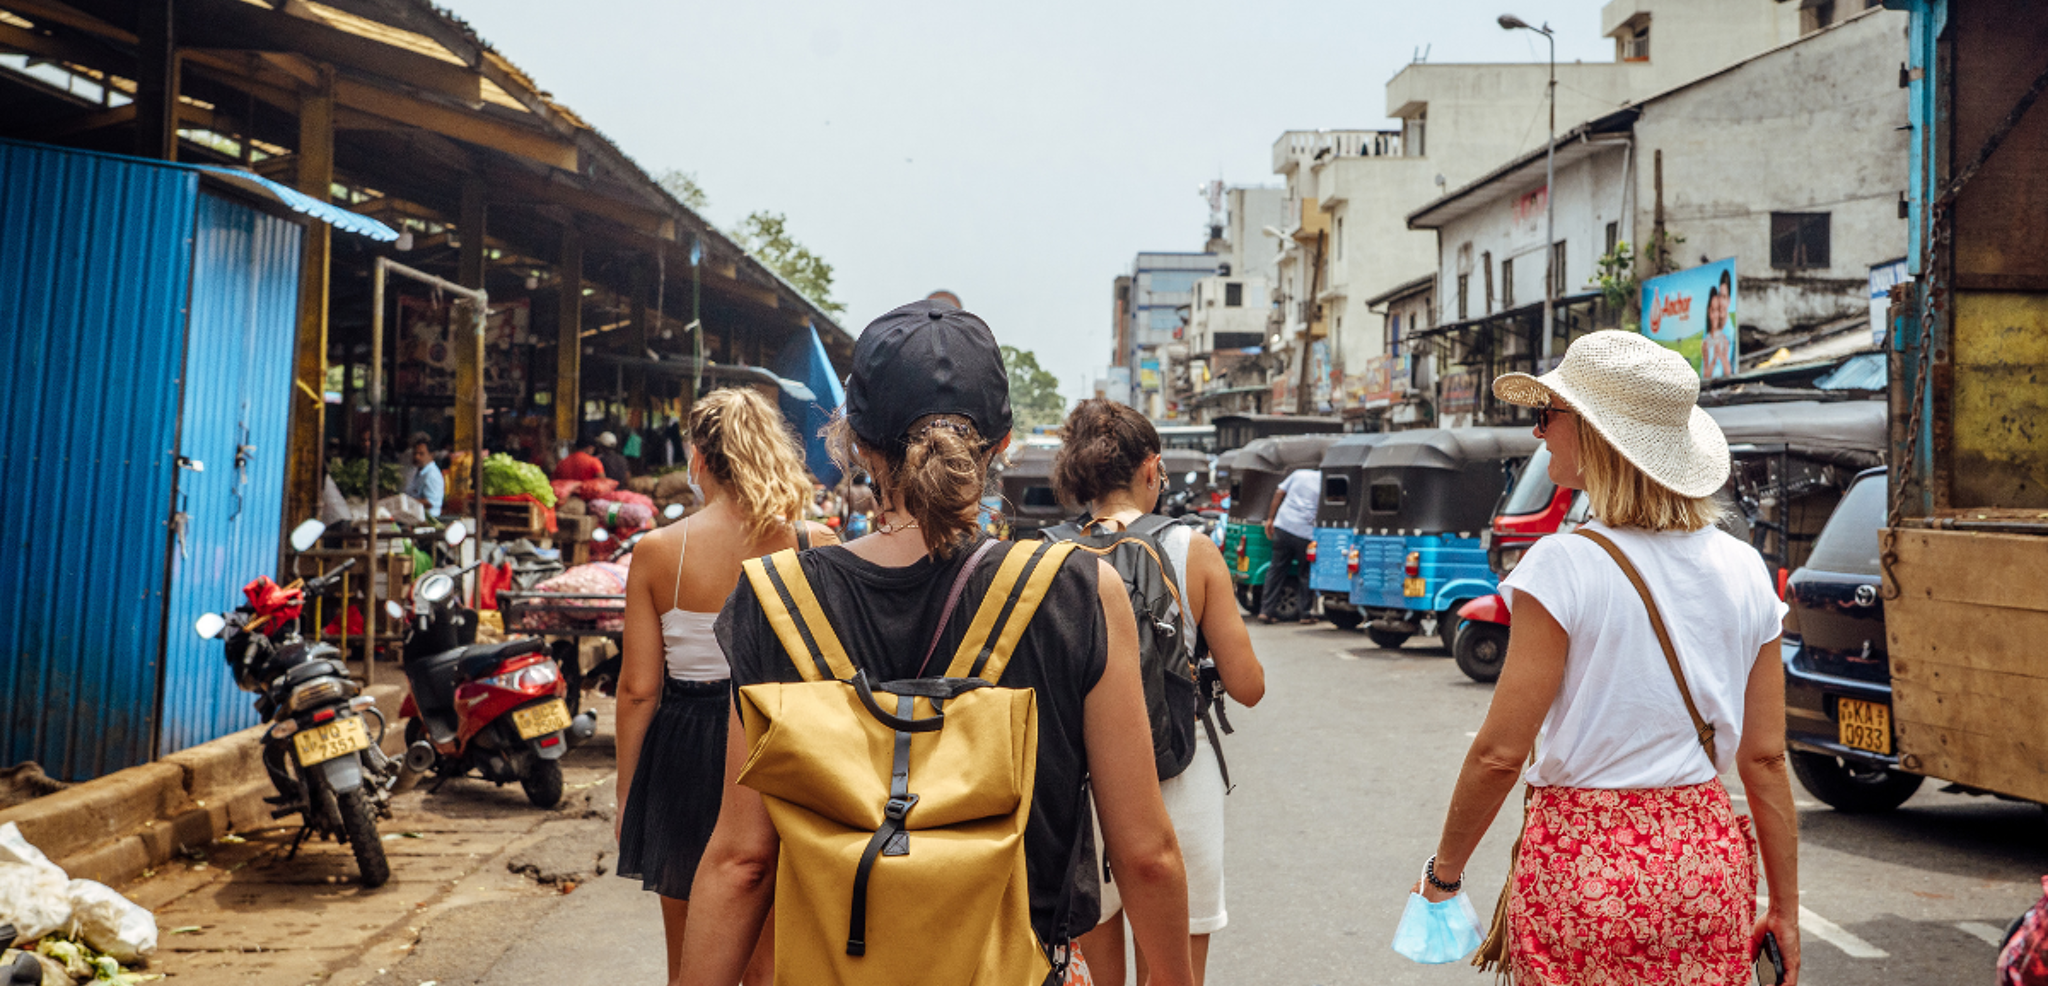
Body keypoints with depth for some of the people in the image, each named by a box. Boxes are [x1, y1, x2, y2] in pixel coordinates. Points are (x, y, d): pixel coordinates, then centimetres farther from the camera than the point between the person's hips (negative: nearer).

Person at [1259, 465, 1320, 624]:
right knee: (1306, 574, 10)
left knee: (1276, 569, 9)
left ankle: (1266, 611, 7)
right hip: (1306, 532, -3)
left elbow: (1279, 493, 10)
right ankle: (1306, 614, 14)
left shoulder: (1299, 474, 13)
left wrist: (1270, 518, 13)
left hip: (1283, 526, 3)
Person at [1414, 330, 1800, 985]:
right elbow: (1765, 759, 4)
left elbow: (1499, 752, -14)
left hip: (1581, 863, -5)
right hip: (1710, 860, 5)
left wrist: (1444, 869, 0)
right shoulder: (1744, 570, 1)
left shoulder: (1564, 567, -15)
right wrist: (1785, 908, 12)